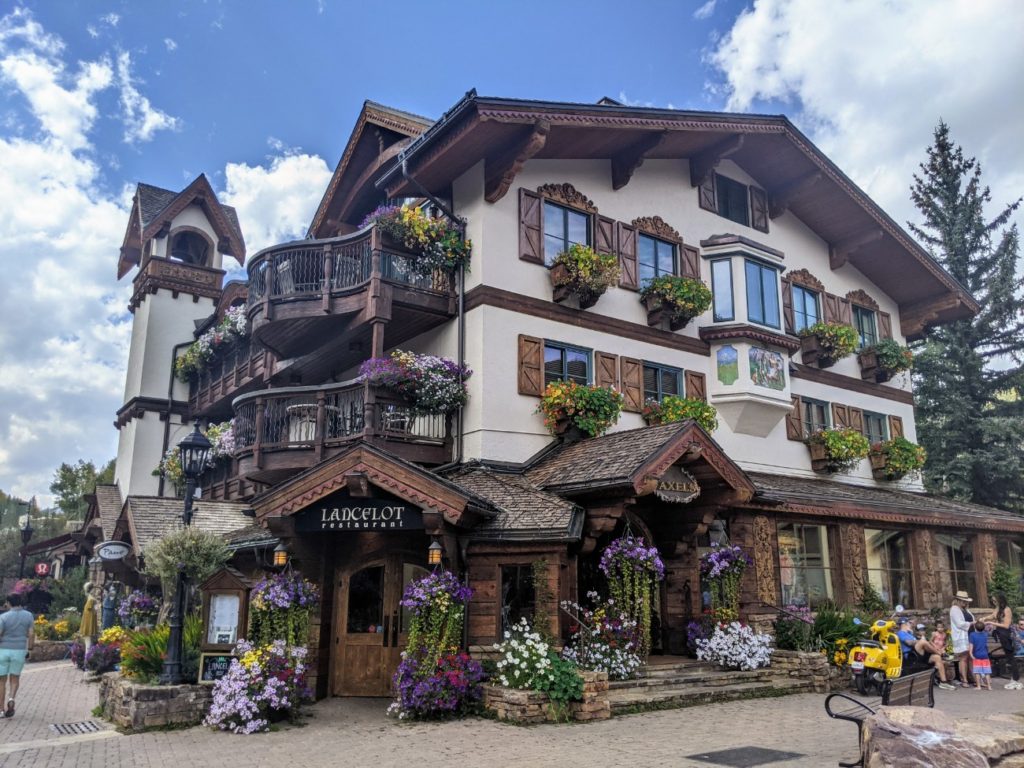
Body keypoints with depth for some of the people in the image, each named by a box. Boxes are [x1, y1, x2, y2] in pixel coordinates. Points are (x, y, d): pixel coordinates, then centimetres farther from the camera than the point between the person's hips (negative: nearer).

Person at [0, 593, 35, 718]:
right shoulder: (29, 616, -1)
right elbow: (31, 634, -4)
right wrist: (29, 650, 5)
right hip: (19, 651, 2)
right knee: (15, 678, 18)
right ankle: (11, 699, -6)